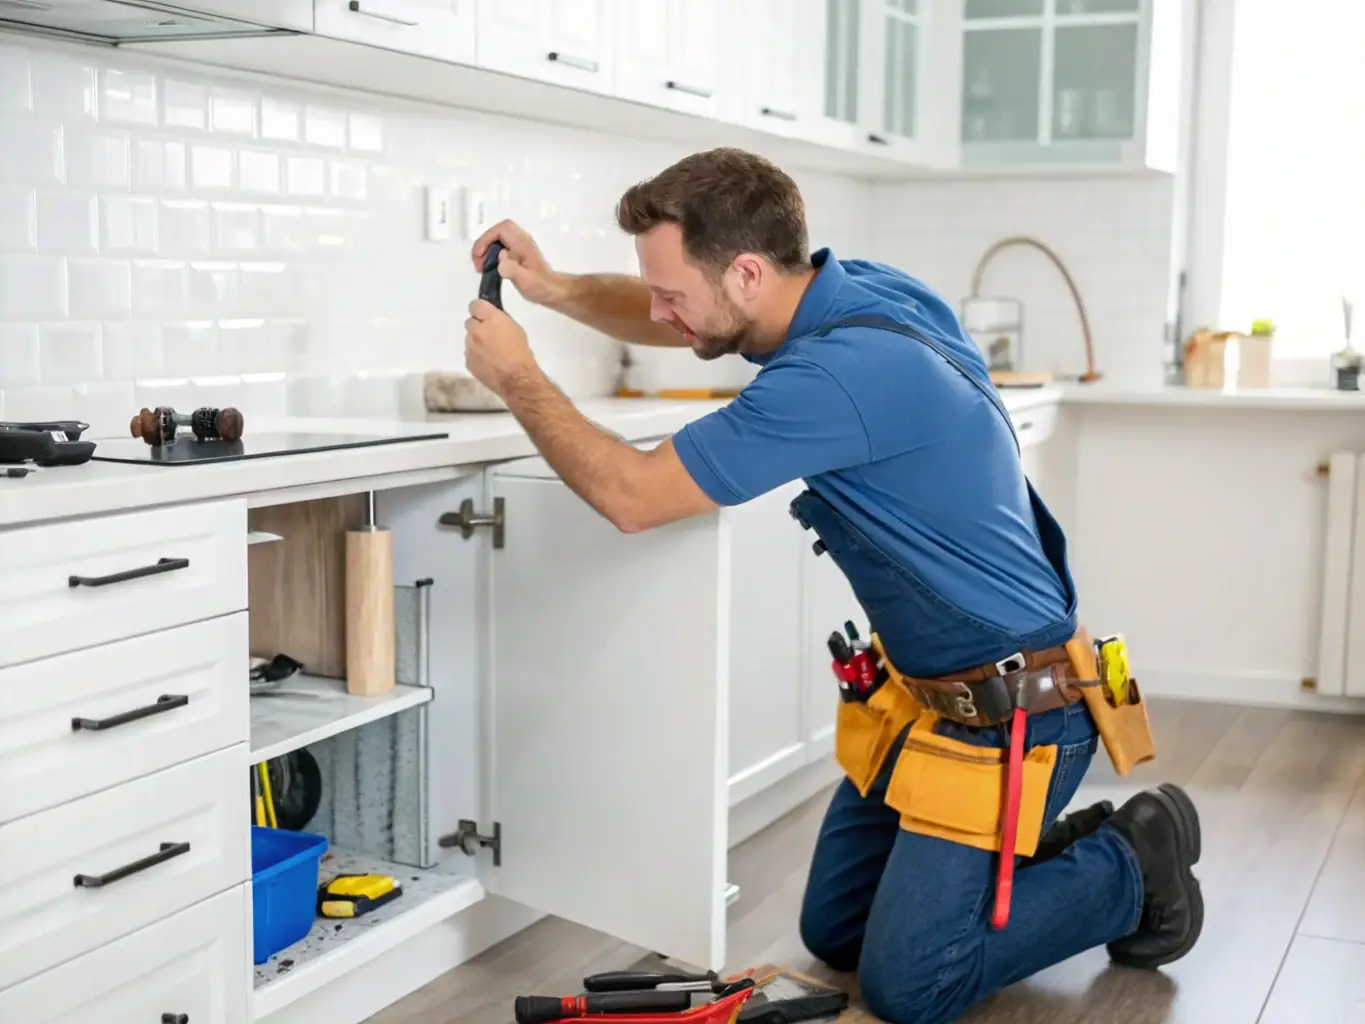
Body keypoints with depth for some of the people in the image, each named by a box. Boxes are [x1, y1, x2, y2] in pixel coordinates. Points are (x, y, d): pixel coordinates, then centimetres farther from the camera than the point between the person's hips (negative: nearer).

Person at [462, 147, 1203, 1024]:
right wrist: (555, 288, 0)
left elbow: (633, 497, -24)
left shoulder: (841, 372, -31)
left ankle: (1133, 864, 13)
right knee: (833, 934, 14)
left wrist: (519, 379, -11)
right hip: (922, 687, 9)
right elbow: (668, 320, 16)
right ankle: (1061, 846, 25)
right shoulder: (846, 287, -3)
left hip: (1011, 713, -9)